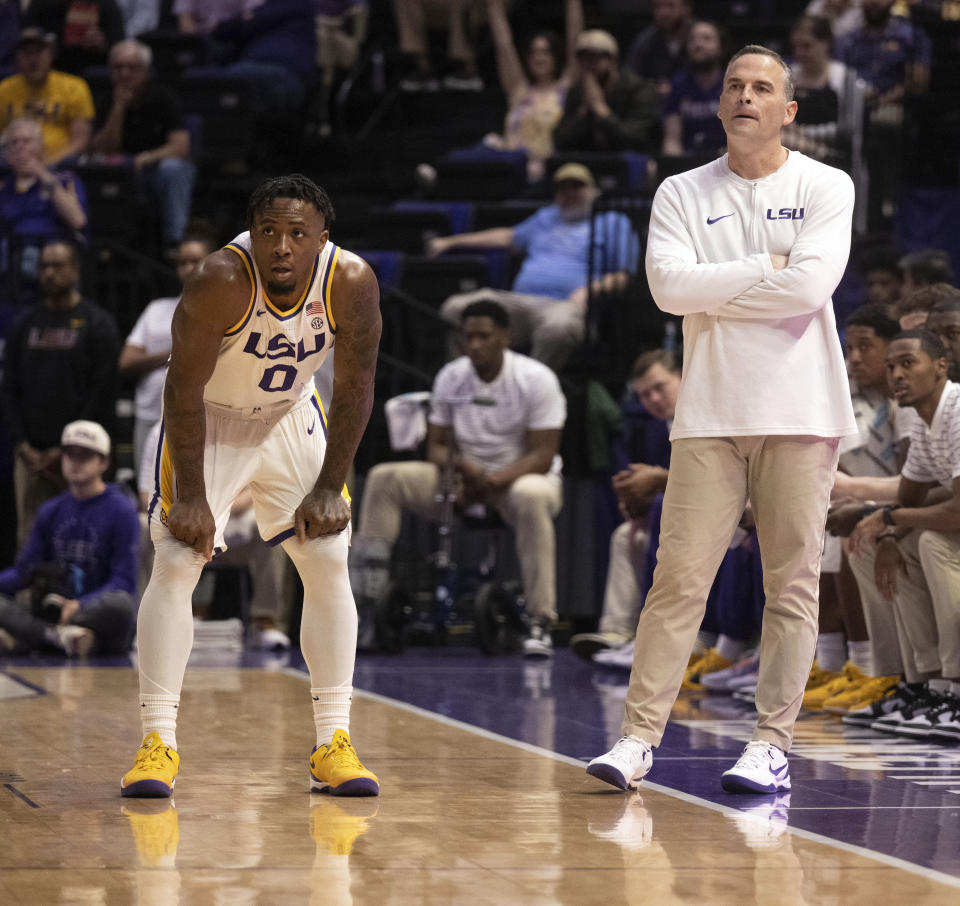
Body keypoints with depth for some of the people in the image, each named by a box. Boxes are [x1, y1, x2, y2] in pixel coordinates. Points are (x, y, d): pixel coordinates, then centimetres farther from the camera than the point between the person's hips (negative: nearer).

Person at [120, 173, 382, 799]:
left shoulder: (353, 283, -23)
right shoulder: (222, 281, -32)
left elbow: (354, 390, -11)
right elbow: (184, 387, -24)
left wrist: (329, 488, -11)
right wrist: (191, 495, -22)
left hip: (292, 418, 3)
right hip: (208, 419, -3)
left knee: (330, 565, -4)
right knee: (175, 564, -13)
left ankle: (335, 742, 3)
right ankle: (158, 742, -9)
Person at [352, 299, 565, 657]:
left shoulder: (537, 379, -12)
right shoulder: (450, 378, 2)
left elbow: (542, 456, -16)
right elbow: (436, 445, 7)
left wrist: (492, 481, -29)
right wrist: (457, 470, -17)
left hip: (516, 478, -4)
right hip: (464, 480, 4)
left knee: (530, 496, -43)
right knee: (384, 477, -16)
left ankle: (541, 621, -41)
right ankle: (368, 582, -22)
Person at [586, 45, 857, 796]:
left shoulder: (825, 188, 3)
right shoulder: (682, 194, 9)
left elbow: (811, 285, -12)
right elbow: (670, 285, -7)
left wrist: (712, 291, -6)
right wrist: (765, 268, -9)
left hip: (800, 413, -1)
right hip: (710, 414, 1)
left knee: (792, 584, -1)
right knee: (679, 578, -4)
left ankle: (773, 745, 3)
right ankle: (639, 739, -3)